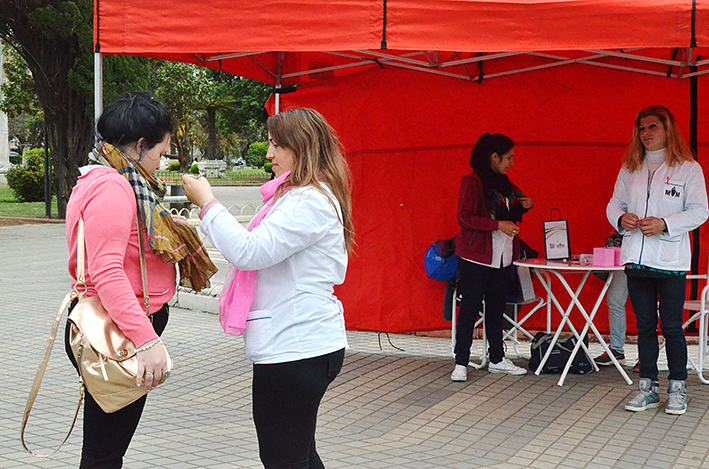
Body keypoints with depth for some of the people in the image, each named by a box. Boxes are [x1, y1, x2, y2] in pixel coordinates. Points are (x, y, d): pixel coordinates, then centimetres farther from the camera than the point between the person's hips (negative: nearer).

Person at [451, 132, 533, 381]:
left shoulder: (502, 181, 13)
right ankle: (461, 363, 2)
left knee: (497, 307, 13)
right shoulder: (472, 182, -11)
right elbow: (464, 218, -18)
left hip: (501, 256, 8)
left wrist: (523, 206, 4)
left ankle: (497, 359, 22)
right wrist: (498, 225, -23)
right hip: (475, 256, -8)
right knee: (470, 307, -4)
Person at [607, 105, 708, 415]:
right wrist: (621, 218, -6)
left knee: (671, 326, -1)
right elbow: (614, 203, 17)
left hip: (671, 260, -4)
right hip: (636, 259, 4)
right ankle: (648, 388, 17)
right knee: (645, 326, 9)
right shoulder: (629, 169, 13)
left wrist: (665, 224, -17)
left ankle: (678, 389, 11)